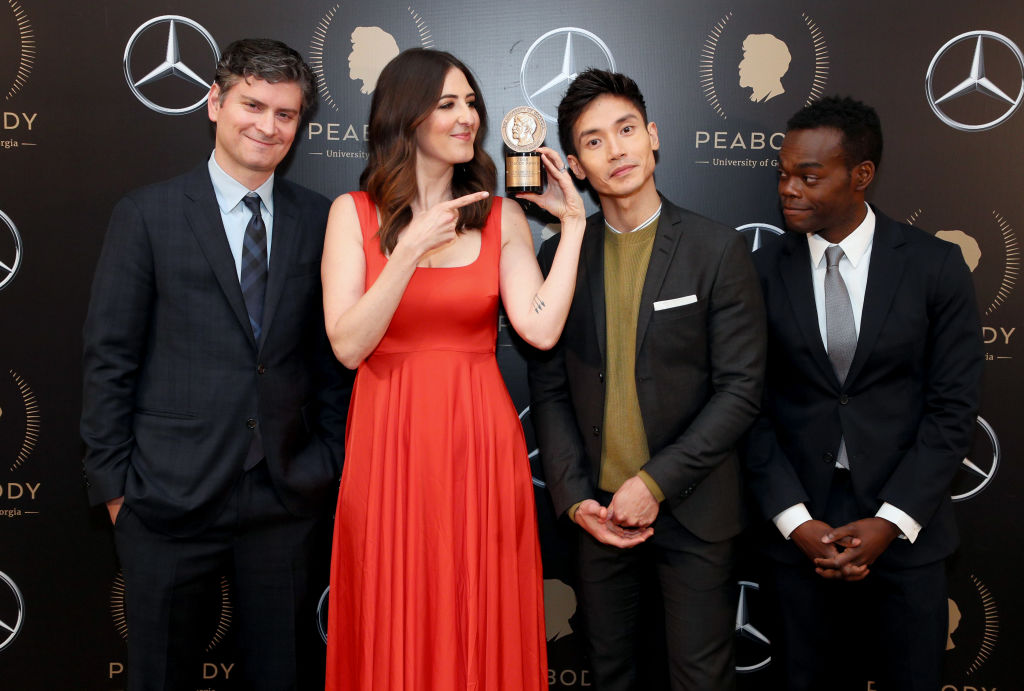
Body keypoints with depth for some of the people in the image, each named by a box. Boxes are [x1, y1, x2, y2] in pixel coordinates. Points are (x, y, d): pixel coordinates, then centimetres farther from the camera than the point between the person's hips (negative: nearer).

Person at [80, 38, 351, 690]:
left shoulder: (318, 220, 4)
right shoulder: (146, 215, -3)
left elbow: (331, 353, 7)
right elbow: (109, 357, -3)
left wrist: (331, 462, 4)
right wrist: (112, 479, -5)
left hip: (289, 494, 2)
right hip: (171, 492, -2)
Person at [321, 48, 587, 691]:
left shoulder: (502, 217, 5)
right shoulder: (354, 213, 1)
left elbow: (541, 328, -9)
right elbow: (348, 345, -9)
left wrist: (573, 223, -5)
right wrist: (413, 248, -15)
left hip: (480, 440, 1)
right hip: (389, 440, -1)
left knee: (482, 625, 10)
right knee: (396, 632, 9)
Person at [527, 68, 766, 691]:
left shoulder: (719, 251, -7)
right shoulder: (560, 256, 2)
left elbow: (741, 389, -9)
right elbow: (548, 389, 5)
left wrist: (655, 483, -15)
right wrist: (574, 497, -5)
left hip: (692, 510, -3)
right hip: (598, 511, 3)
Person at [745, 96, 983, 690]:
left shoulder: (936, 266, -4)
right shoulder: (763, 271, -1)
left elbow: (955, 407, -4)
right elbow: (752, 407, -1)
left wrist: (889, 521, -11)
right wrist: (795, 520, -9)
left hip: (905, 526, 0)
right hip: (796, 525, 1)